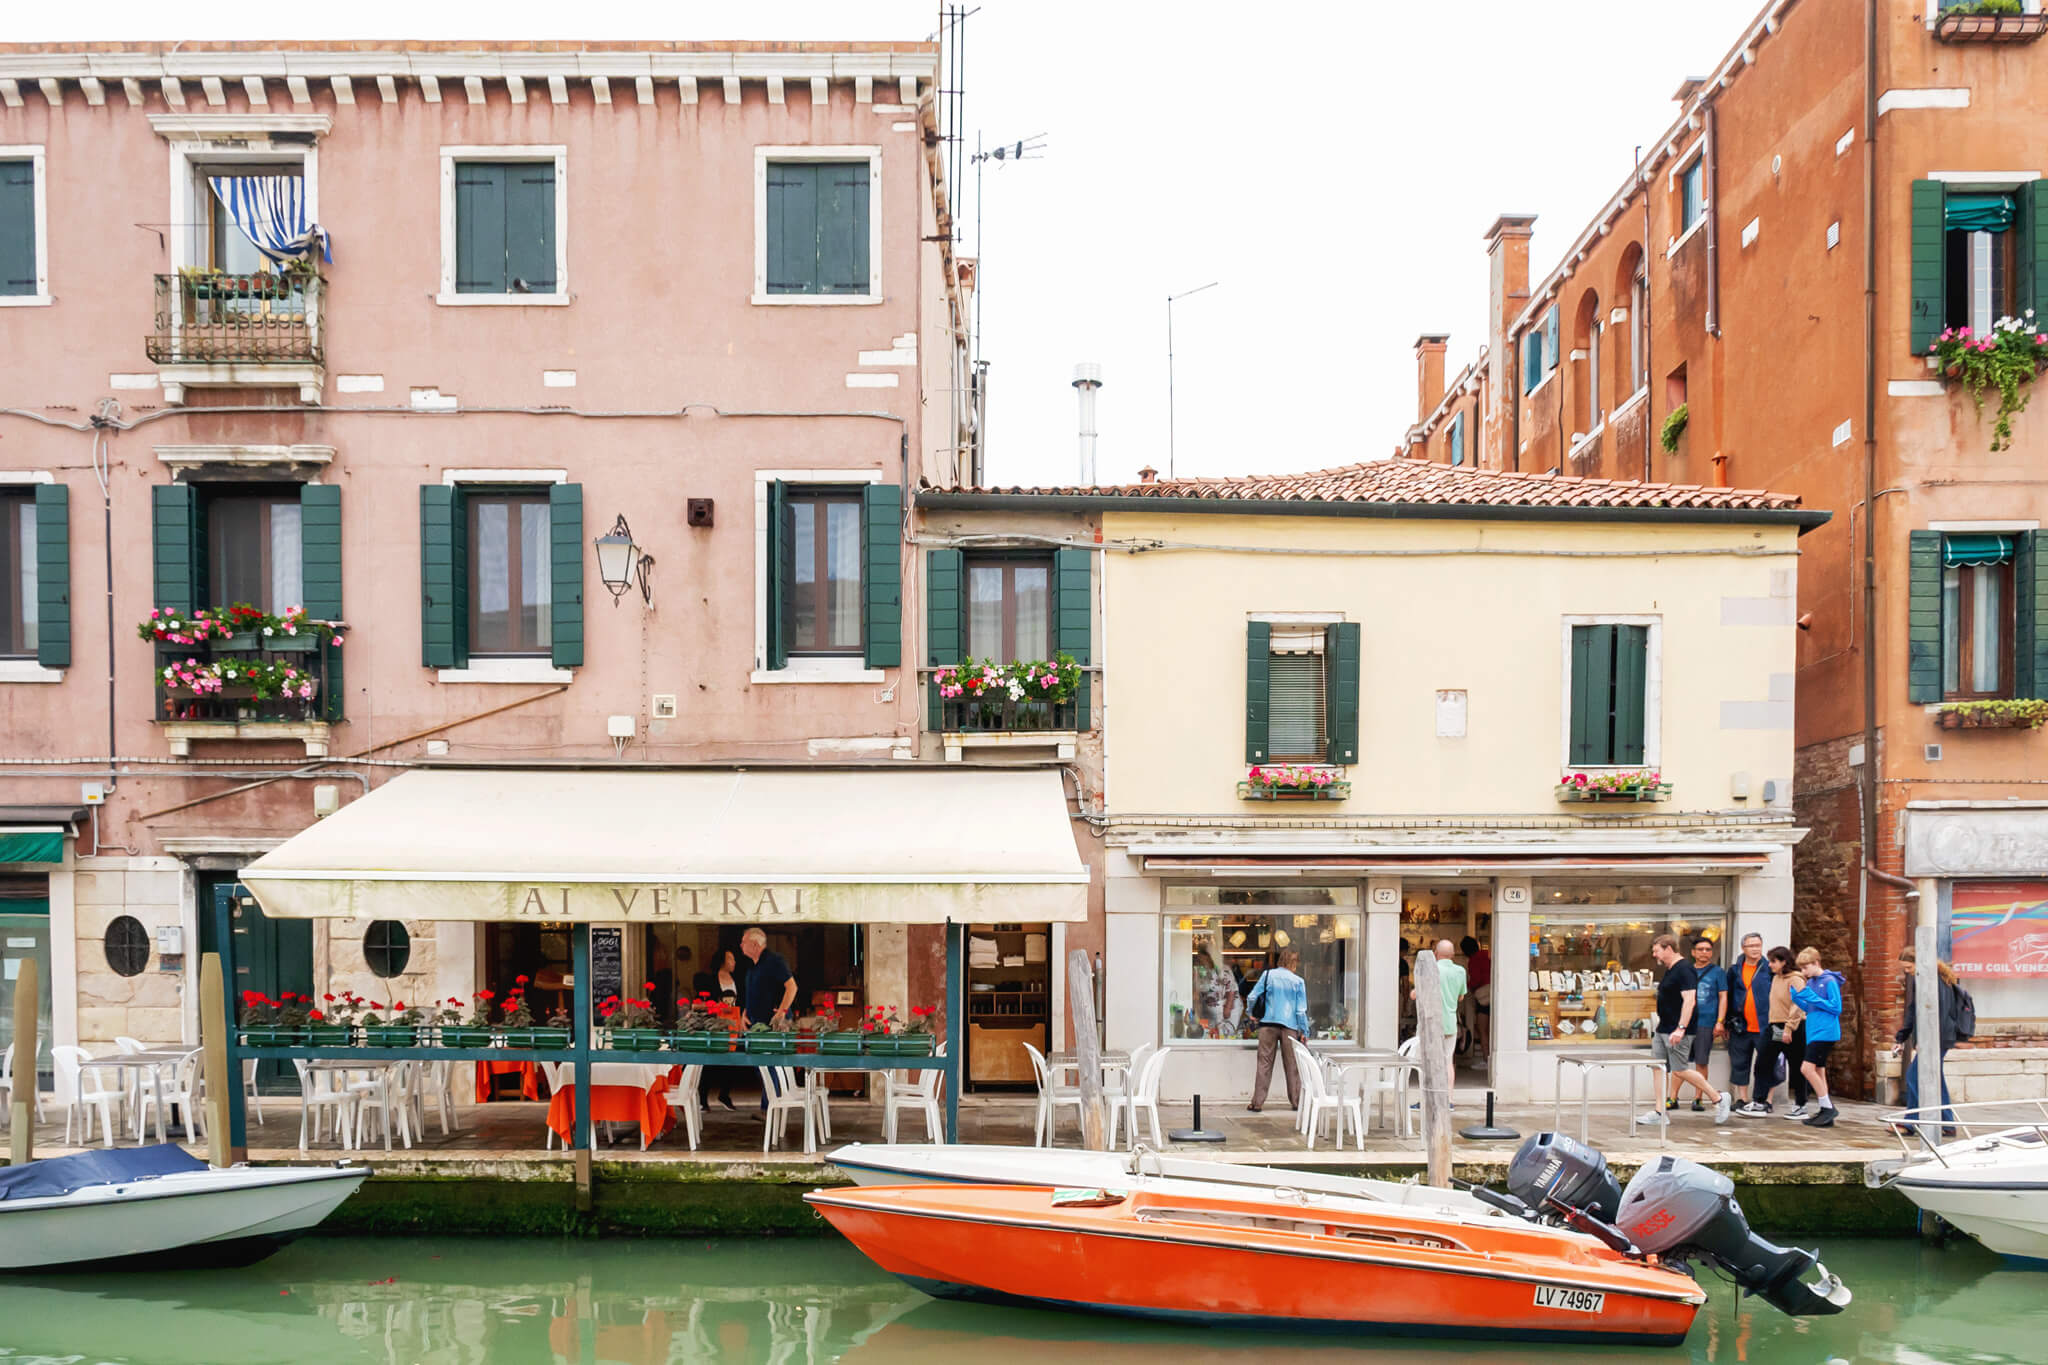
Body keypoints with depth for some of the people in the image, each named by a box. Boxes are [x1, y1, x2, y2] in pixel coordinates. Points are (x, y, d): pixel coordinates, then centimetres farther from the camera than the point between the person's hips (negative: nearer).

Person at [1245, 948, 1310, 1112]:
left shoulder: (1268, 974, 1)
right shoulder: (1298, 981, -2)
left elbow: (1252, 997, -1)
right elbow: (1301, 1010, -2)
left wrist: (1252, 1013, 18)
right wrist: (1304, 1031, 7)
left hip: (1268, 1024, 1)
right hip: (1290, 1026, -1)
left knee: (1264, 1064, 3)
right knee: (1292, 1066, 9)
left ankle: (1257, 1103, 2)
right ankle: (1296, 1102, 14)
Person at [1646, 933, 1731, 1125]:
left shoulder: (1684, 970, -15)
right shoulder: (1670, 971, 16)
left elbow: (1689, 1000, -23)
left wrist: (1681, 1028, -29)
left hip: (1677, 1032, -10)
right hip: (1663, 1030, 10)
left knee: (1680, 1070, -6)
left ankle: (1718, 1099, 8)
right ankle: (1660, 1113, 7)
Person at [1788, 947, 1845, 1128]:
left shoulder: (1829, 981, -10)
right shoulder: (1810, 982, 13)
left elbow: (1836, 1008, -14)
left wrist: (1810, 996, -17)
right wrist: (1796, 992, 2)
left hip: (1825, 1032, -9)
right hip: (1813, 1032, 9)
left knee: (1807, 1067, -16)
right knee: (1818, 1071, 10)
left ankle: (1827, 1107, -6)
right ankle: (1826, 1113, 17)